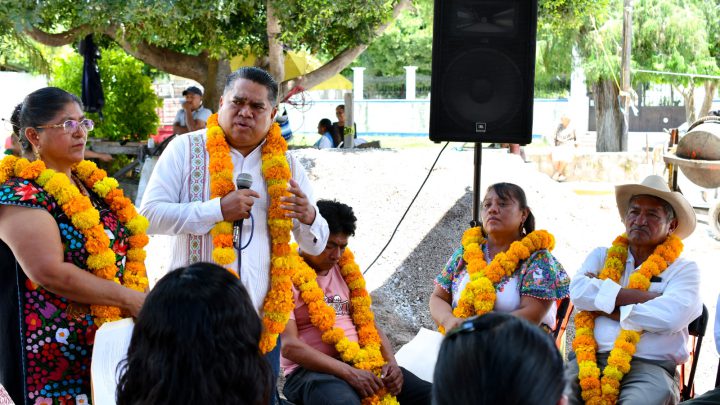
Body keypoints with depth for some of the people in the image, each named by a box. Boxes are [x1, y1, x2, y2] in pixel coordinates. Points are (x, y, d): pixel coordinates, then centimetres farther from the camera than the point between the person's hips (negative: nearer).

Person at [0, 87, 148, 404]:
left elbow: (124, 248, 17)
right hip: (56, 351, -7)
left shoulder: (92, 184, 12)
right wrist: (128, 298, -20)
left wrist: (140, 302, 0)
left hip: (113, 338, 7)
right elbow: (51, 272, -23)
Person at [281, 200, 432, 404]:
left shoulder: (346, 271, 17)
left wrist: (391, 362, -2)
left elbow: (369, 325, 19)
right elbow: (289, 346, -15)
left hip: (361, 364, 6)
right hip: (312, 370, -6)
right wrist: (349, 373, -22)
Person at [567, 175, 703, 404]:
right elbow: (578, 291, -1)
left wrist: (606, 308, -1)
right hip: (591, 359, 1)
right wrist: (645, 297, -4)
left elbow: (669, 317, -9)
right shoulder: (602, 256, 22)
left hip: (649, 366, -1)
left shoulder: (684, 270, 12)